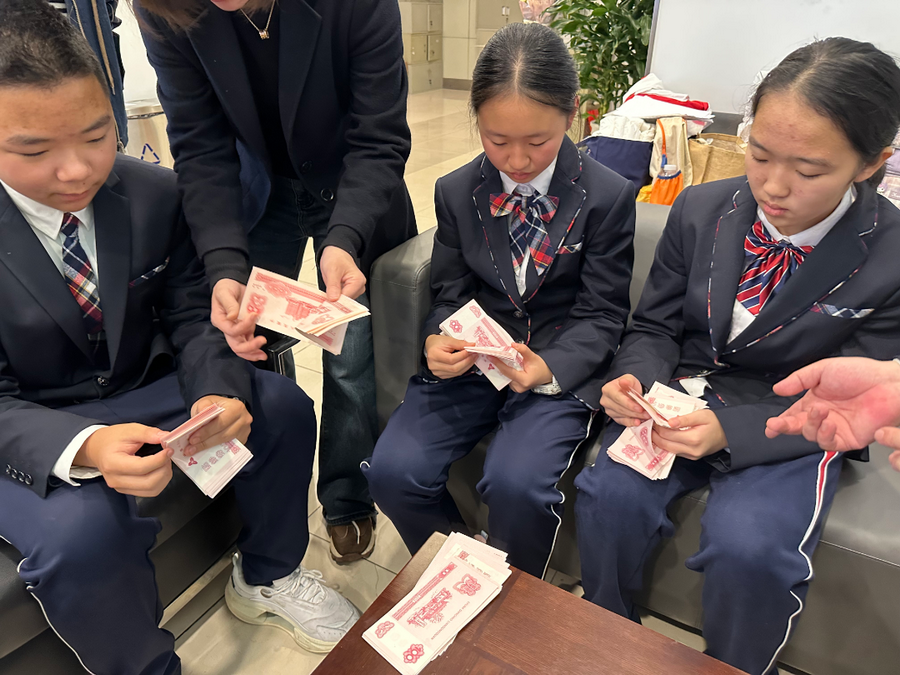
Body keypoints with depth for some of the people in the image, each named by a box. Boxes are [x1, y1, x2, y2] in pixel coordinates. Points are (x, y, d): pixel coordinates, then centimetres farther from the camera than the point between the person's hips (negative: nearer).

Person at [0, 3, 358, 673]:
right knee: (82, 533, -32)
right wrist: (85, 447, -38)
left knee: (282, 408, -12)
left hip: (143, 390, 4)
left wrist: (217, 391, -27)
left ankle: (267, 578, 13)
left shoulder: (153, 193, -10)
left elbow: (191, 315, -6)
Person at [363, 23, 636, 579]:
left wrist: (549, 367, -21)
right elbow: (451, 293, 9)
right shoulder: (456, 192, 5)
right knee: (392, 470, -17)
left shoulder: (609, 197, -4)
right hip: (473, 362, 3)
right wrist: (437, 342, -14)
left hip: (560, 369, -3)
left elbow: (602, 314, -3)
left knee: (516, 483, -28)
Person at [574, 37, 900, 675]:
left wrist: (729, 430, -26)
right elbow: (655, 327, 5)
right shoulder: (699, 209, -5)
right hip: (686, 393, 3)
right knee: (609, 494, -22)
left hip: (792, 426, -2)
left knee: (748, 548, -28)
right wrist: (635, 381, -18)